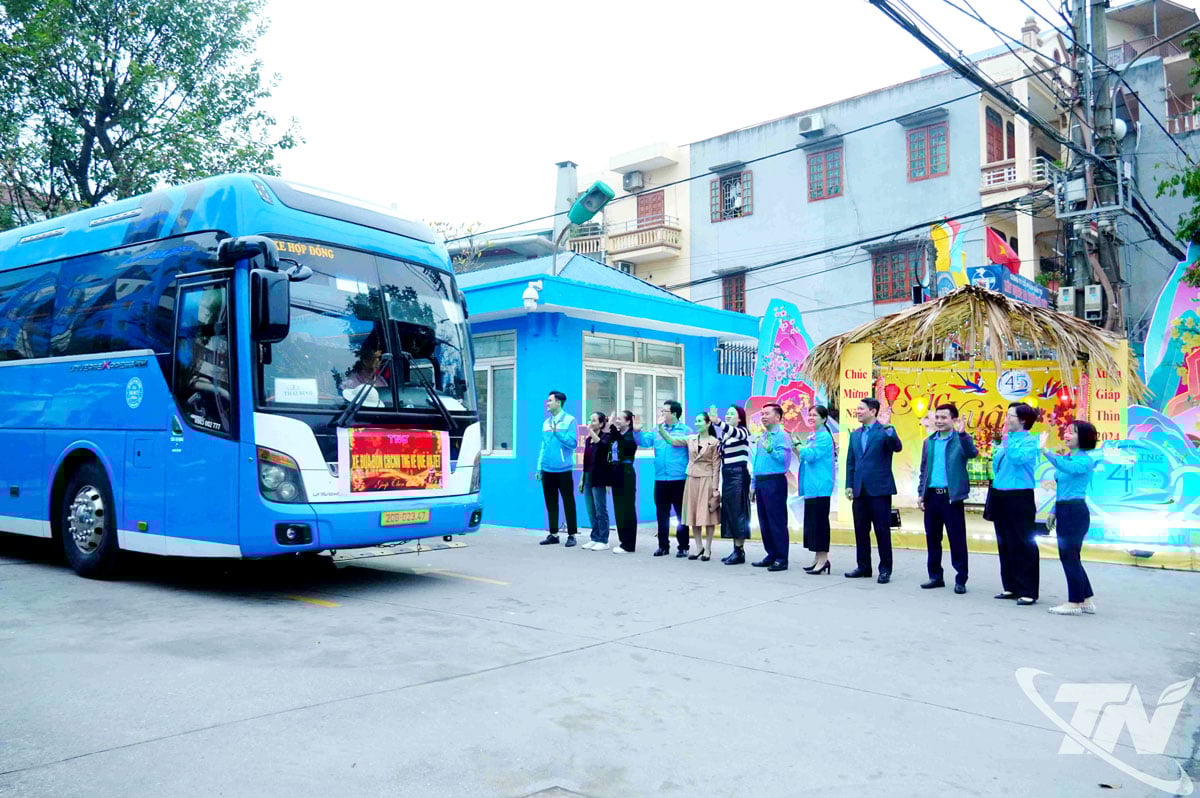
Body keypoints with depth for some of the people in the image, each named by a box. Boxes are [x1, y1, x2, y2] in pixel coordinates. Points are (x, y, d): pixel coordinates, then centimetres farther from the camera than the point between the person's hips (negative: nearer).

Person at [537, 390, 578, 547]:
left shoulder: (569, 420, -4)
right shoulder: (546, 422, 14)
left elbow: (572, 443, -12)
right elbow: (543, 446, 15)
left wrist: (557, 432, -19)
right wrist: (539, 467, 12)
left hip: (563, 470, -6)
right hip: (547, 470, 6)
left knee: (568, 503, 1)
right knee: (551, 504, 11)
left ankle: (571, 535, 8)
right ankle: (553, 534, 20)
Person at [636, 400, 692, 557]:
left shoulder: (685, 430, -2)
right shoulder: (657, 430, 11)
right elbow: (644, 441, 0)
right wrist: (637, 430, -13)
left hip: (679, 479, -4)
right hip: (660, 479, 4)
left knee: (681, 514, 4)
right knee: (662, 514, 10)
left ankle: (683, 547, 12)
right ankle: (663, 545, 19)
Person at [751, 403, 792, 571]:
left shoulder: (782, 436, -7)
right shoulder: (761, 437, 18)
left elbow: (784, 459, -19)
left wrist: (770, 450, -33)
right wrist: (753, 484, 19)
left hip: (774, 482, -8)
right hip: (760, 482, 8)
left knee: (777, 521, -6)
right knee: (764, 521, 12)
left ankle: (781, 559, -1)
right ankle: (771, 555, 20)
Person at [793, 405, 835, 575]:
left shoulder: (824, 437, -10)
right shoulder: (811, 437, 18)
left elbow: (811, 455, -20)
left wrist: (797, 444, -9)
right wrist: (797, 449, 8)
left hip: (820, 488, -9)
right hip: (811, 487, 9)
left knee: (819, 521, -7)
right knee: (811, 522, 10)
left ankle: (823, 558, -3)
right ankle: (817, 558, 16)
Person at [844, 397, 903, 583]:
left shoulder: (885, 431, -3)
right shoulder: (855, 434, 14)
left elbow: (897, 447, -20)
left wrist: (889, 430, -38)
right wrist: (849, 485, 8)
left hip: (879, 489, -6)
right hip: (860, 490, 6)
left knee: (882, 531, -1)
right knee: (861, 531, 10)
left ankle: (885, 569, 8)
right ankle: (864, 567, 20)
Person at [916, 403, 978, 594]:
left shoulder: (961, 440, -1)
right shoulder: (929, 442, 13)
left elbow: (972, 453, -22)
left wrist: (962, 434, -33)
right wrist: (920, 493, 9)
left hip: (952, 497, -5)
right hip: (932, 496, 5)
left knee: (957, 539, 0)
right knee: (932, 538, 10)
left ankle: (961, 580, 7)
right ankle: (936, 576, 21)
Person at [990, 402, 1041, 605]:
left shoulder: (1030, 441, -8)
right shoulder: (1006, 440, 13)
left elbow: (1018, 458, -27)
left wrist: (1007, 438, -20)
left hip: (1019, 497, -8)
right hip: (1000, 495, 8)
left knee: (1023, 544, -4)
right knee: (1004, 543, 13)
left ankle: (1028, 591, 1)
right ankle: (1011, 586, 23)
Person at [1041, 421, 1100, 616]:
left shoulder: (1084, 460, -11)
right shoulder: (1065, 457, 14)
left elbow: (1067, 467, -35)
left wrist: (1045, 450, -40)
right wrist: (1054, 511, 20)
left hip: (1075, 511, -9)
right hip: (1064, 511, 9)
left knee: (1070, 556, -4)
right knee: (1068, 557, 14)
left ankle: (1075, 603, 6)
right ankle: (1086, 601, 24)